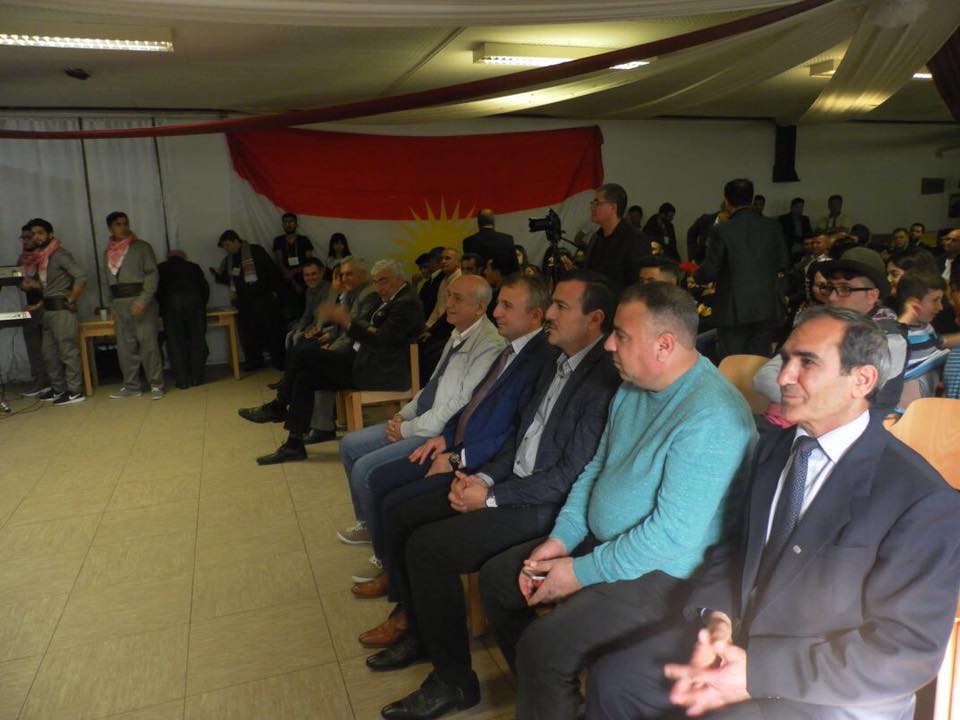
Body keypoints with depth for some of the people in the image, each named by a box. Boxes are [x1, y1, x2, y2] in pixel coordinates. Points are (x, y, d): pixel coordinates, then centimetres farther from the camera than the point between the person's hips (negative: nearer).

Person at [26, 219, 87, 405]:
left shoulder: (60, 254, -11)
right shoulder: (40, 257, 14)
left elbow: (81, 277, -21)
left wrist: (71, 301, -16)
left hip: (62, 310, -9)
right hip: (48, 310, 9)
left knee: (68, 351, -5)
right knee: (49, 352, 14)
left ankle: (75, 392, 0)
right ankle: (58, 389, 24)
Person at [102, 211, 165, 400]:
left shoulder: (142, 246, 1)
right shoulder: (108, 252, 15)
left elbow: (152, 274, -7)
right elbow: (107, 280, 20)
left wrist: (143, 300, -17)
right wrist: (112, 306, 13)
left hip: (141, 301, -5)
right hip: (119, 304, 5)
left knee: (148, 345, -7)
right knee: (125, 347, 5)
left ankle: (156, 385, -1)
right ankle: (131, 386, 13)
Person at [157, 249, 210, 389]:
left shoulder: (160, 268, 21)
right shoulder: (193, 267, 24)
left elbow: (157, 290, 13)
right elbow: (205, 287, 19)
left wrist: (162, 309, 22)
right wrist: (202, 306, 31)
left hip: (171, 303, -1)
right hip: (195, 301, 1)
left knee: (175, 343, 2)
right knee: (196, 341, 6)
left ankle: (182, 380, 1)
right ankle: (197, 378, 7)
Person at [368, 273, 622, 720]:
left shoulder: (603, 380, -19)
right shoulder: (558, 364, 10)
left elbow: (570, 474, -21)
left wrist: (491, 497, -17)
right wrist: (482, 477, -1)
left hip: (548, 504, -9)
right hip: (512, 482, 10)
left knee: (427, 546, -19)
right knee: (404, 516, 5)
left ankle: (454, 681, 1)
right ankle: (422, 631, 24)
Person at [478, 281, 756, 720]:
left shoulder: (711, 417, -26)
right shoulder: (632, 389, 4)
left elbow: (673, 532, -27)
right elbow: (596, 468, 12)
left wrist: (582, 573, -19)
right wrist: (559, 539, 0)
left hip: (664, 573, -9)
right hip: (601, 541, 9)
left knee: (542, 645, -25)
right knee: (497, 577, 12)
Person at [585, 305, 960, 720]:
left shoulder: (923, 500, -17)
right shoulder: (775, 448, 5)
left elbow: (910, 648, -18)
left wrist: (757, 672, -22)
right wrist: (717, 617, -10)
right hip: (738, 636, 6)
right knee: (611, 679, -4)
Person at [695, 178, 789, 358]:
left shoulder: (721, 230, -12)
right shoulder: (772, 227, 1)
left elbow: (709, 272, -11)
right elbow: (783, 263, 8)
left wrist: (696, 276, 10)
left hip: (733, 309, -4)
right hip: (767, 307, 4)